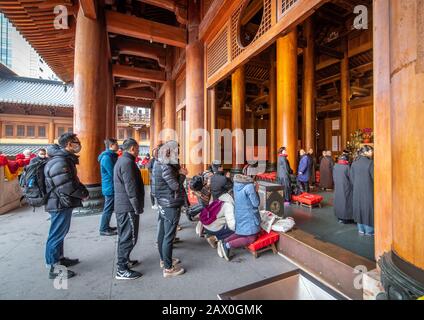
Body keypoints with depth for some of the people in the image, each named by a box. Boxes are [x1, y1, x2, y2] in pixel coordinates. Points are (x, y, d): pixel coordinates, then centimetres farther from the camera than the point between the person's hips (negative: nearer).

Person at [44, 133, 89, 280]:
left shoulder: (66, 158, 10)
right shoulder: (59, 162, -23)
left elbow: (74, 180, 15)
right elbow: (66, 186, -28)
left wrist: (84, 191, 2)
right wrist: (83, 194, -14)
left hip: (63, 203, 10)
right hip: (60, 204, -10)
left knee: (60, 233, 22)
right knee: (57, 235, 2)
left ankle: (60, 259, 38)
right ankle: (54, 268, 16)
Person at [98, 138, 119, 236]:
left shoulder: (111, 156, 13)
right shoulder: (107, 157, -19)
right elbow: (113, 173, -21)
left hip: (110, 187, 10)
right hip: (110, 187, -10)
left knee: (109, 208, 18)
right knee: (108, 209, 1)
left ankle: (106, 226, 31)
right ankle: (103, 230, 12)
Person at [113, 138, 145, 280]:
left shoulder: (121, 160, 15)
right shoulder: (127, 162, -19)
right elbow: (131, 188, -23)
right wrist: (138, 207, -16)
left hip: (121, 206, 11)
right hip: (128, 207, -11)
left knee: (124, 235, 20)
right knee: (129, 237, 0)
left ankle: (124, 260, 35)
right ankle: (122, 270, 10)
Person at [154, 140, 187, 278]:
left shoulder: (159, 165, 8)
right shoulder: (166, 168, -23)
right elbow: (176, 186, -20)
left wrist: (178, 172, 0)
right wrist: (182, 174, -7)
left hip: (163, 204, 10)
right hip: (171, 206, -10)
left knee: (162, 233, 19)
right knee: (169, 236, 1)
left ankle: (164, 260, 36)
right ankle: (168, 268, 14)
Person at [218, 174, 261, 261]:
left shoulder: (236, 184, 2)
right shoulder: (249, 186, -22)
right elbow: (256, 203, -14)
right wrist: (256, 191, -2)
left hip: (239, 214, 8)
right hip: (248, 216, -8)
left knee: (241, 233, 21)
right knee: (251, 238, 3)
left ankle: (224, 242, 6)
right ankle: (228, 245, -8)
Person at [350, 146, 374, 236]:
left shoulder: (354, 163, 2)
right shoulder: (370, 162, -14)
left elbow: (351, 176, 5)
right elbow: (374, 177, -12)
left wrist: (356, 185, 16)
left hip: (357, 189, 5)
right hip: (368, 189, -5)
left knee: (359, 206, 13)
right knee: (368, 207, 7)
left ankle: (361, 229, 23)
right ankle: (368, 230, 18)